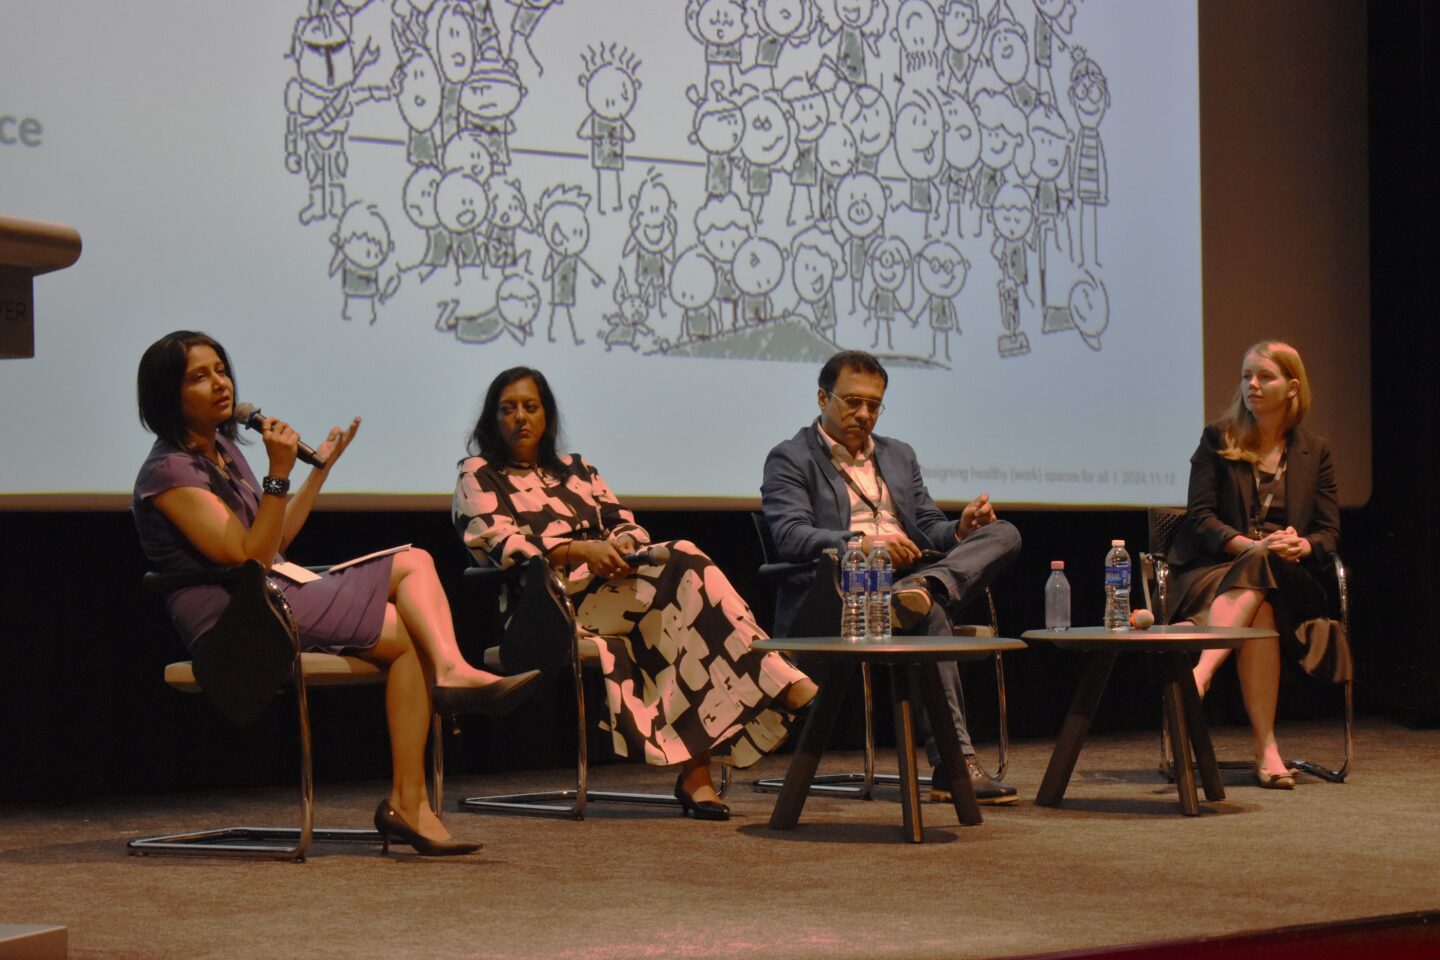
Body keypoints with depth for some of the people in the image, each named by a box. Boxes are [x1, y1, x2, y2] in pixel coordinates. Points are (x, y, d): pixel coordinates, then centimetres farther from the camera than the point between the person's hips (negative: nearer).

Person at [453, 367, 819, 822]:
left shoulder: (576, 470, 30)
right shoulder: (477, 477, 12)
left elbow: (627, 525, 19)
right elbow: (501, 545, -5)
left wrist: (623, 546, -7)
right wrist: (581, 551, -20)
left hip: (612, 582, 5)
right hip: (548, 603, -5)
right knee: (686, 569, -29)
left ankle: (695, 772, -39)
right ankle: (786, 689, -36)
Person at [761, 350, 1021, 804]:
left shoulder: (899, 456, 28)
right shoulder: (789, 459, 7)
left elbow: (929, 530, 23)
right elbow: (791, 536, -10)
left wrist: (960, 529, -3)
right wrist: (861, 543, -27)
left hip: (915, 570, 7)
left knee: (1003, 533, -13)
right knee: (928, 616, -37)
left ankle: (919, 591, -40)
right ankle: (954, 765, -40)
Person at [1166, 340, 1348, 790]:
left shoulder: (1314, 450, 15)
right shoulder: (1218, 439, 9)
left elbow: (1329, 533, 9)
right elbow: (1199, 517, 0)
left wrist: (1299, 546, -15)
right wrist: (1250, 545, -18)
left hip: (1289, 577, 1)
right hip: (1215, 570, -1)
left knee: (1258, 576, -37)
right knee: (1259, 611, -36)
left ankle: (1200, 673, -54)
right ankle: (1266, 748, -46)